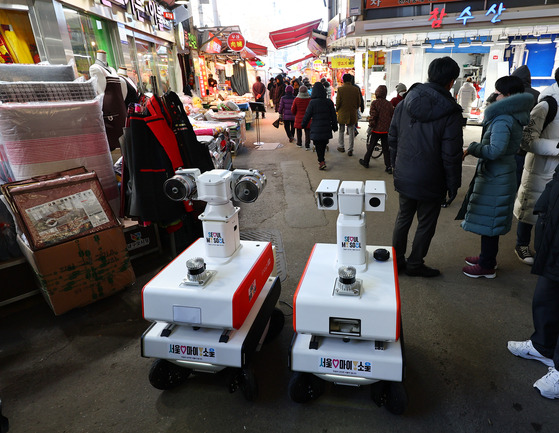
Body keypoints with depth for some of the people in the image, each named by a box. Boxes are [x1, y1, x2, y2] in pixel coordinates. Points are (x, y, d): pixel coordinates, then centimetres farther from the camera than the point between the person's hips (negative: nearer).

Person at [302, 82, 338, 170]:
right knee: (323, 144, 18)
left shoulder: (312, 102, -12)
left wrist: (303, 125, 9)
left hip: (316, 128, -4)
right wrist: (334, 126, 14)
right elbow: (333, 116, 4)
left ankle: (322, 162, -8)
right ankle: (321, 159, 34)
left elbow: (307, 115, -6)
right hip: (326, 128, 4)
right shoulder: (329, 102, -2)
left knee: (318, 145, 3)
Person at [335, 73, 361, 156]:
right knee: (351, 132, 7)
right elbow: (359, 102, 5)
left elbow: (338, 102, -9)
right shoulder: (356, 89, -1)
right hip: (352, 114, 2)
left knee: (341, 131, 15)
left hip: (342, 113, -2)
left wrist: (337, 110, 8)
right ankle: (350, 150, 8)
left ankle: (341, 147, 24)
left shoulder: (340, 89, -10)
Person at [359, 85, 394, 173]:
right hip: (386, 130, 4)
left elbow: (372, 116, -16)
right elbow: (393, 116, 9)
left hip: (377, 129, -4)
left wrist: (370, 126, -7)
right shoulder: (389, 104, 4)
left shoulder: (375, 103, -10)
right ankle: (388, 167, 4)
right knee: (386, 148, 7)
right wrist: (390, 127, 19)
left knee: (370, 146, 12)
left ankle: (365, 162, 25)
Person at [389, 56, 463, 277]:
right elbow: (451, 155, -15)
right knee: (426, 224, 12)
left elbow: (392, 139, 6)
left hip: (404, 176, 5)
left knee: (403, 218, 19)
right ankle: (415, 265, 25)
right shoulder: (450, 112, -15)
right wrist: (453, 184, -3)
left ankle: (397, 261, 29)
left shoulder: (404, 103, 0)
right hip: (430, 182, -5)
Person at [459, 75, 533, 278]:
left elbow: (495, 150, -30)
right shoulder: (515, 117, 10)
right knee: (490, 221, 20)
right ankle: (488, 257, 35)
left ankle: (487, 266, 12)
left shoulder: (502, 120, -20)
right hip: (500, 175, 10)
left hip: (495, 178, -10)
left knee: (488, 221, 0)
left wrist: (472, 148, -19)